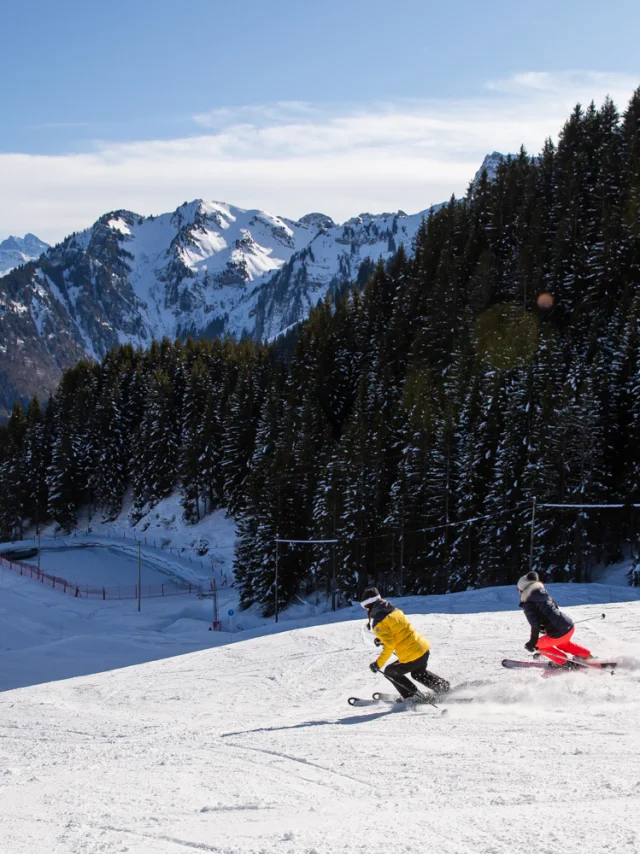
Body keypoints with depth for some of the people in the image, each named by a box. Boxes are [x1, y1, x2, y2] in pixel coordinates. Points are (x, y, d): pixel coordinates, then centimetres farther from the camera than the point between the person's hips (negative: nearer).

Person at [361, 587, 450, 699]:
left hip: (411, 656, -8)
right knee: (418, 673, 35)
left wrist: (378, 664, -12)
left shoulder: (378, 622, -13)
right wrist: (382, 639, 24)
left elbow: (389, 645, -19)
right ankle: (445, 688, 37)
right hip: (424, 648, 8)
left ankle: (411, 696, 17)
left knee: (389, 671, 17)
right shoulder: (395, 610, 10)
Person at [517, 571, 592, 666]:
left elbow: (535, 625, -17)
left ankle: (562, 662, 18)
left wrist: (532, 643, -10)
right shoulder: (543, 594, 12)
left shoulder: (528, 605, -9)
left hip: (559, 634, -8)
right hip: (570, 626, 8)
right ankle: (586, 656, 34)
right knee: (562, 643, 39)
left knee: (539, 644, 19)